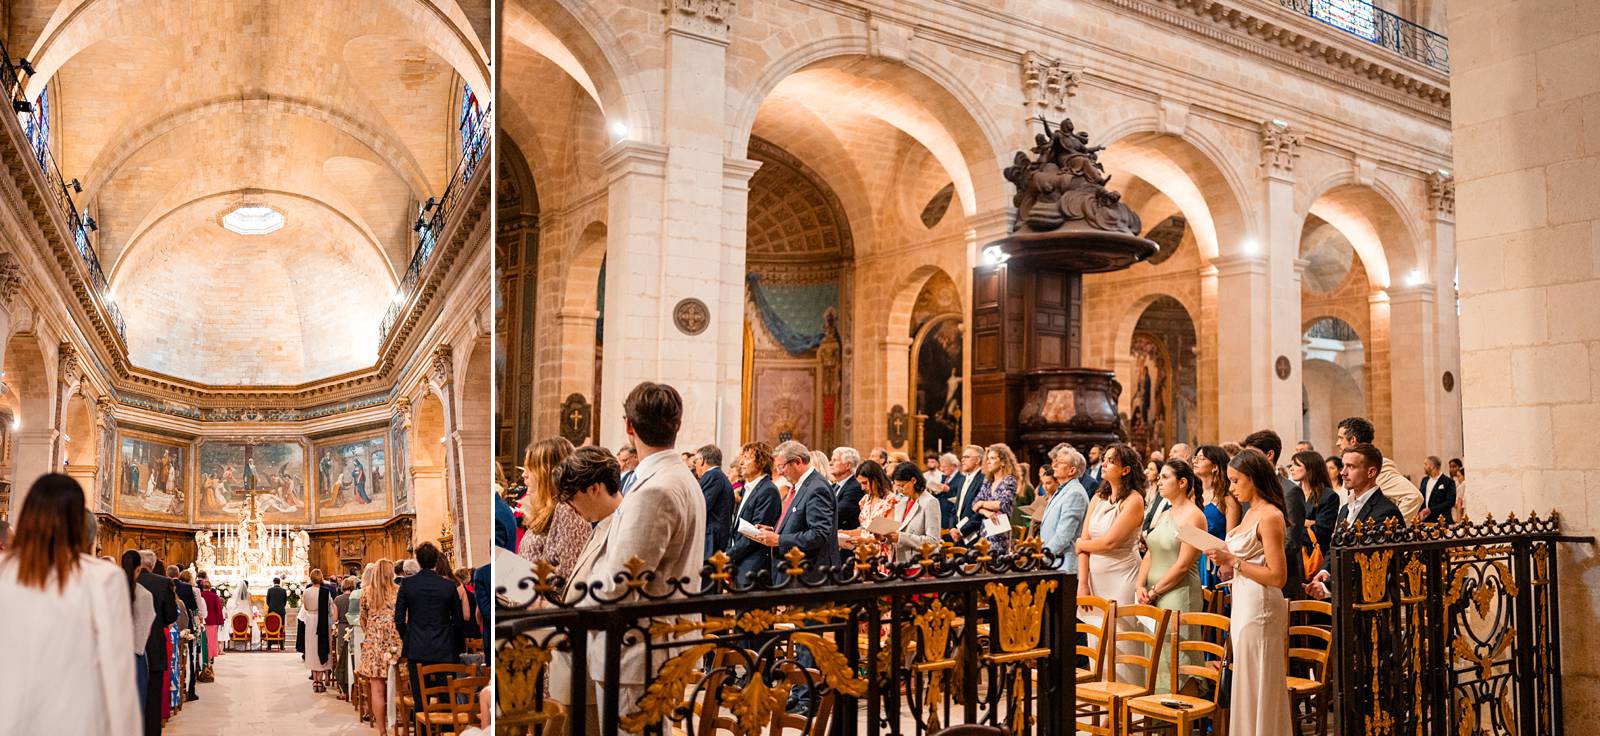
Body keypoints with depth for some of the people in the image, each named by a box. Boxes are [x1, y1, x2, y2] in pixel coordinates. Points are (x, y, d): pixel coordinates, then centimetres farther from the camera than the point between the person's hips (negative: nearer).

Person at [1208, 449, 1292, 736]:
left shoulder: (1270, 516, -14)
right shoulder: (1251, 513, 13)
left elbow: (1277, 576, -18)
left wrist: (1232, 561, -16)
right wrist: (1226, 564, 3)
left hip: (1260, 609, -9)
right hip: (1243, 605, 9)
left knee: (1256, 688, -1)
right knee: (1245, 687, 13)